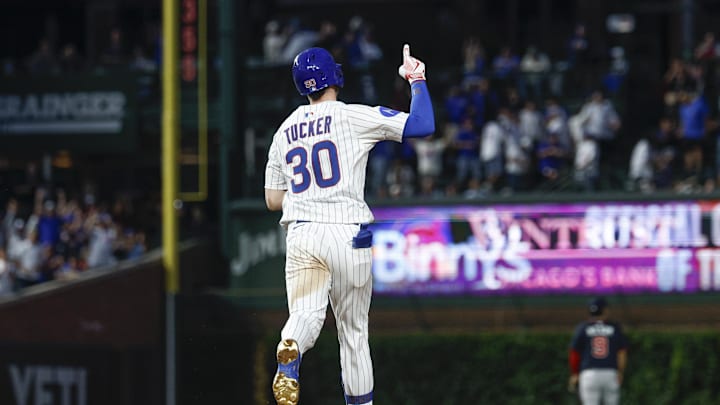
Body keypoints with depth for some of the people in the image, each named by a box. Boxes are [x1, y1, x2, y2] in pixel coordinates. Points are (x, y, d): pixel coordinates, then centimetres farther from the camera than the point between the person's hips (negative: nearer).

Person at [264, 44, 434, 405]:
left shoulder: (284, 132, 13)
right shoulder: (353, 117, -3)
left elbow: (273, 200, 16)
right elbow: (422, 125, -6)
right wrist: (417, 81, 8)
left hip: (300, 234, 3)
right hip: (348, 234, -3)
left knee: (305, 315, -6)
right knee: (353, 329, 9)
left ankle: (289, 353, -40)